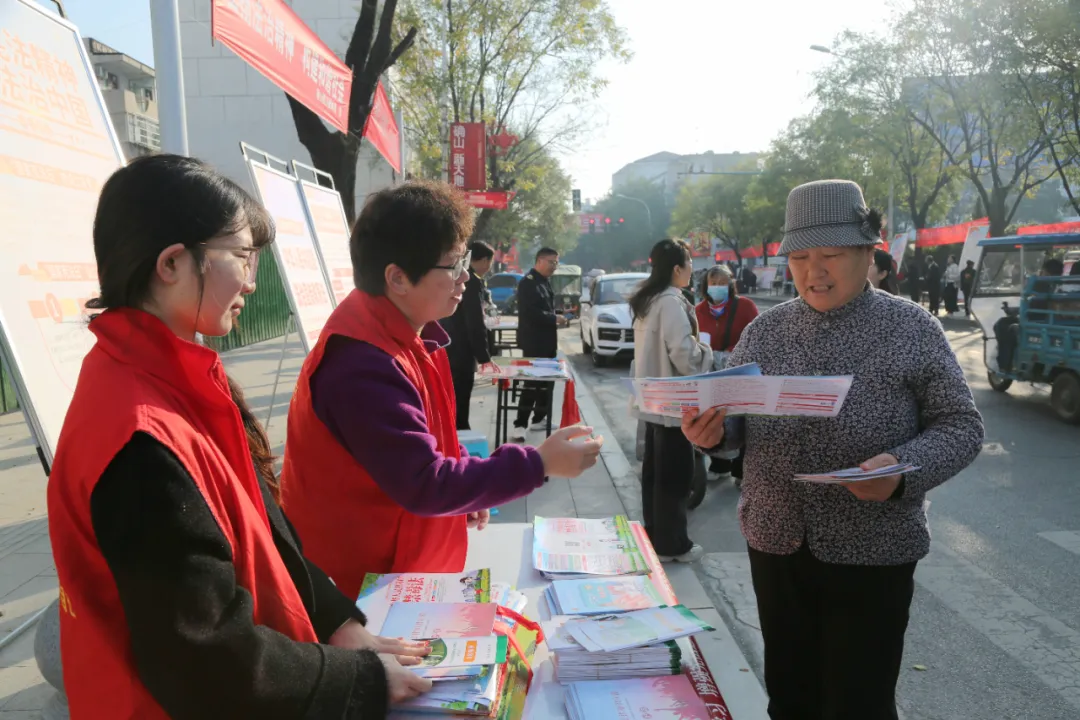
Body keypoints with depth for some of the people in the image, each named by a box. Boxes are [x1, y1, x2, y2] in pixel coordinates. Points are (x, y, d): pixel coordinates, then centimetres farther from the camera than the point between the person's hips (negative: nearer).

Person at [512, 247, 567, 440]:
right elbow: (531, 313, -24)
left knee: (545, 380, 14)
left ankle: (539, 418, 26)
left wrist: (555, 319, 4)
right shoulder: (528, 282, -14)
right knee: (532, 383, -9)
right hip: (534, 342, -9)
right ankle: (520, 424, -6)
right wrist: (555, 319, -17)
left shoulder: (544, 282, 14)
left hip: (546, 340, 9)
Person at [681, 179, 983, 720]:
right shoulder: (764, 330, 3)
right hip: (775, 544, 3)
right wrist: (712, 430, -15)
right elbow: (736, 416, 8)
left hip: (871, 554, -3)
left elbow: (960, 426, -5)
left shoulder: (911, 328, -6)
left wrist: (903, 469, -24)